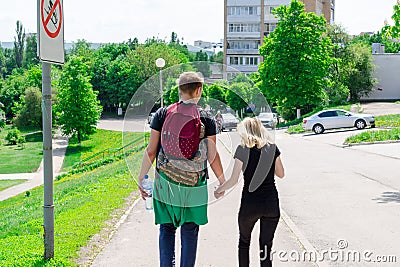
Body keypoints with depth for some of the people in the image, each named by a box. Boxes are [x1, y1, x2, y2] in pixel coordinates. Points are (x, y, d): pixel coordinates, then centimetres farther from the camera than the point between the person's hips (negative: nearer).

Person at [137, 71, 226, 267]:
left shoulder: (162, 114, -1)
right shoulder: (206, 119, -4)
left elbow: (151, 151, -1)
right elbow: (212, 156, -1)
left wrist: (141, 178, 10)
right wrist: (222, 181, 13)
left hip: (165, 183, 1)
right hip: (194, 186, -1)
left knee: (166, 230, 13)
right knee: (190, 233, 11)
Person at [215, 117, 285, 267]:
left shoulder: (242, 150, -7)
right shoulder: (272, 148, 1)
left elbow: (233, 180, -8)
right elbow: (281, 174, 12)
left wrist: (219, 190, 8)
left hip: (249, 204, -2)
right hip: (271, 204, 2)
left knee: (244, 242, 21)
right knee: (266, 246, 9)